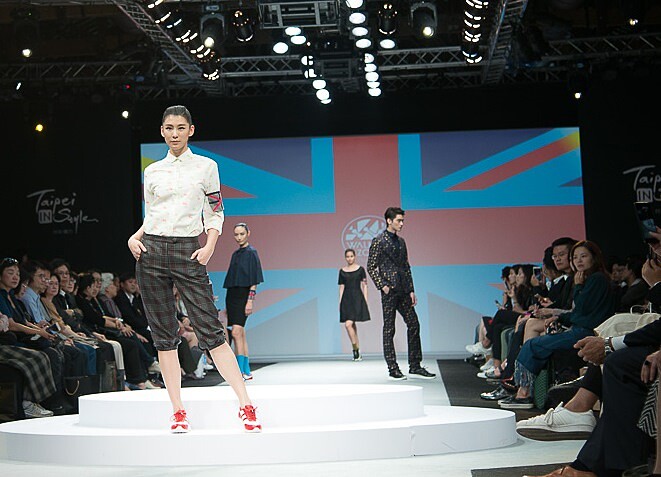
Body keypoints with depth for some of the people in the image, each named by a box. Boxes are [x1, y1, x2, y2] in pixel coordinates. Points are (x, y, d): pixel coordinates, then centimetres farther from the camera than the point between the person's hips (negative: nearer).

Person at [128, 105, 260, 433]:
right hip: (151, 252, 3)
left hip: (187, 252, -3)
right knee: (163, 333, 1)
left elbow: (215, 214, 7)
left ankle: (246, 405, -9)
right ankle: (178, 412, 6)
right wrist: (134, 237, 1)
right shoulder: (152, 171, 13)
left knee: (210, 330, -9)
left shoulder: (205, 166, 6)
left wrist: (209, 247, -7)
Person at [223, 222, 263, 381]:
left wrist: (250, 300, -18)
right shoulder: (235, 254, 17)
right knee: (241, 334, 9)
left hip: (243, 296, -8)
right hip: (232, 296, 8)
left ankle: (241, 371, -19)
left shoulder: (251, 253, -5)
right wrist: (228, 306, 18)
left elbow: (254, 281, -10)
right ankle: (247, 372, 12)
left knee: (236, 332, -17)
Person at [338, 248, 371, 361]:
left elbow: (364, 286, 2)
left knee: (348, 324, -16)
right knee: (352, 325, 6)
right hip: (346, 298, 4)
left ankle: (355, 349, -6)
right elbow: (341, 287, 11)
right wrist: (340, 302, 6)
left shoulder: (360, 269, 2)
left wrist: (365, 301, -3)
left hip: (357, 298, -4)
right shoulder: (342, 271, 9)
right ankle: (357, 350, 13)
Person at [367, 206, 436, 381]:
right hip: (389, 291, -7)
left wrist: (411, 290, 12)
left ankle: (415, 367, 10)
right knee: (389, 330, -1)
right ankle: (393, 369, 4)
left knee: (414, 325, 5)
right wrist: (382, 285, -13)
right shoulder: (378, 241, -5)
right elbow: (371, 267, -6)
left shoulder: (401, 241, 16)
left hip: (403, 291, 7)